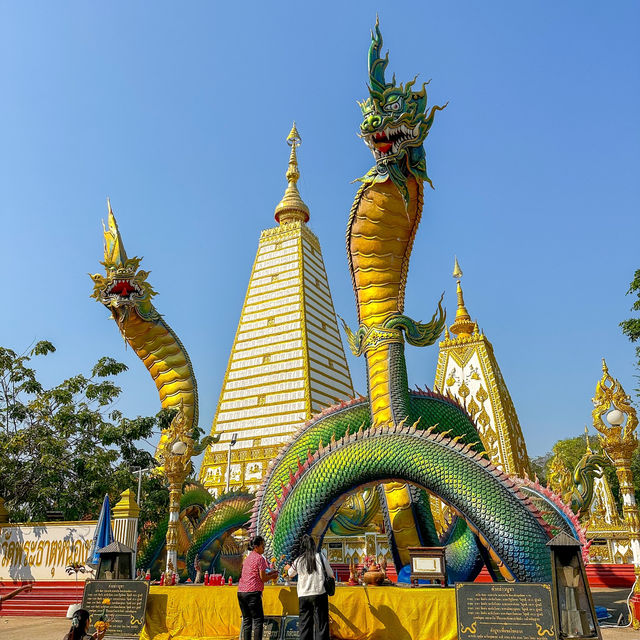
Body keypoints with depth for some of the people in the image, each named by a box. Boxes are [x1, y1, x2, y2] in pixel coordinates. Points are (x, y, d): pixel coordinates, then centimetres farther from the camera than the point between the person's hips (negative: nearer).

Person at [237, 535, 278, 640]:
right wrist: (272, 576, 8)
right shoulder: (260, 558, -7)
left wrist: (269, 573, 21)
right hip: (252, 592, -8)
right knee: (258, 620, -1)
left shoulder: (247, 558, 18)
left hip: (241, 592, 8)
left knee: (246, 620, 12)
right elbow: (263, 578, -9)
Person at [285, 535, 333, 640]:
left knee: (304, 624, 12)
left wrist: (288, 568, 43)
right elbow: (331, 574, 5)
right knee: (322, 623, 3)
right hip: (319, 594, -2)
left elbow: (290, 574, 21)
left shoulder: (298, 561, 2)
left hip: (303, 596, 2)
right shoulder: (320, 557, -5)